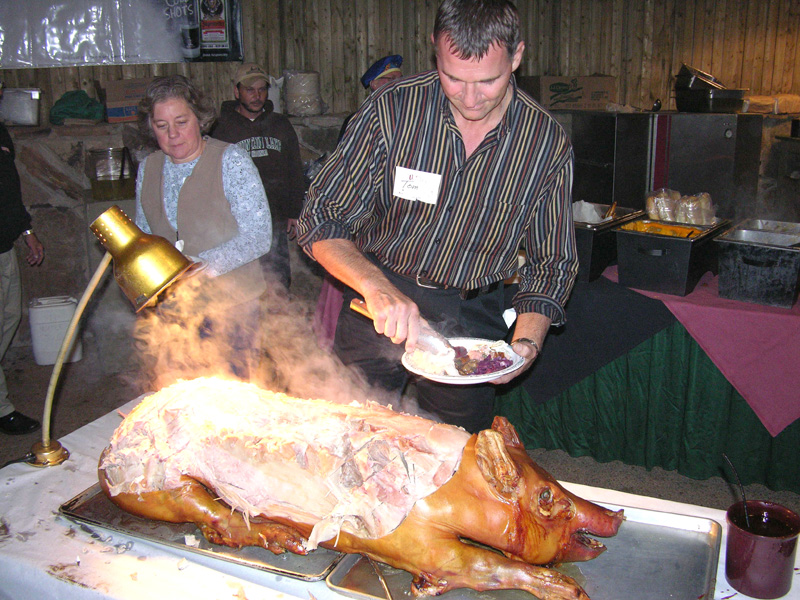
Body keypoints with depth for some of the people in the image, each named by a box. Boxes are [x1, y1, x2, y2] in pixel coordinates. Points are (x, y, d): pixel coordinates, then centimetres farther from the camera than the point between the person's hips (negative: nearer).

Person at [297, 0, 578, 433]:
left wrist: (526, 343, -18)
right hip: (380, 298, -1)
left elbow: (551, 265, -1)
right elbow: (321, 222, -15)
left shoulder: (548, 143, -11)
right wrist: (376, 286, -32)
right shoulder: (392, 109, -16)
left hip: (472, 316, 1)